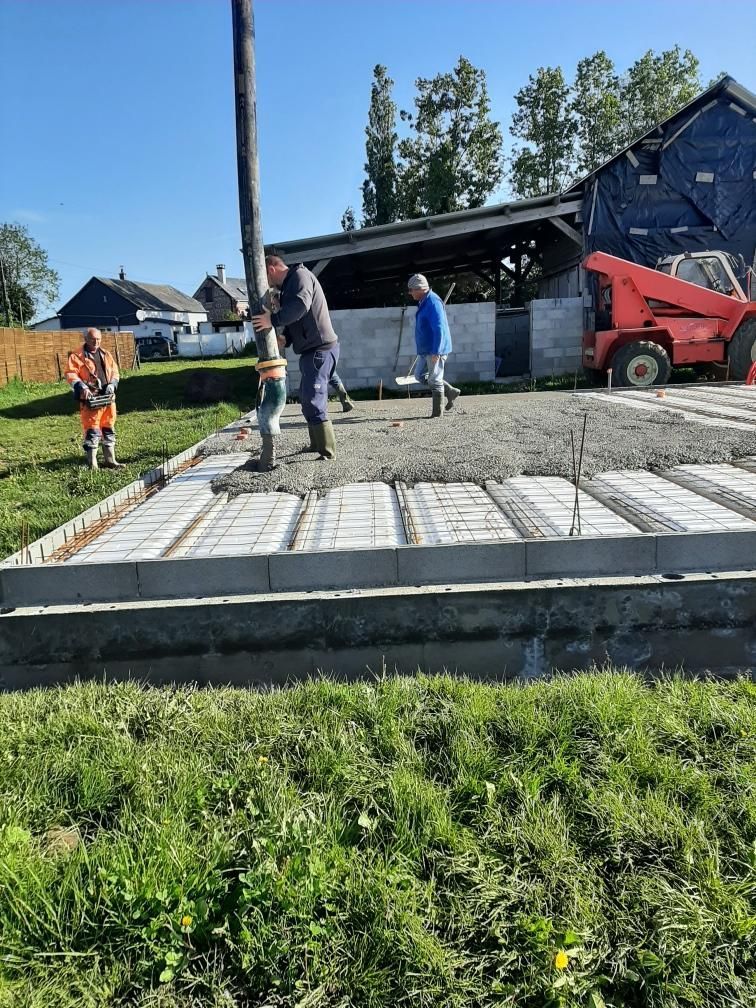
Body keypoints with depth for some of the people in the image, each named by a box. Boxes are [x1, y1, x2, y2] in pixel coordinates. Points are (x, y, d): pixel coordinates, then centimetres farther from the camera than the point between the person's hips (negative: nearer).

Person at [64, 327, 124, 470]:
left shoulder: (106, 355, 16)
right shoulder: (77, 356, -2)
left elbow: (115, 371, 16)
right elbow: (70, 374, -9)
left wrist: (112, 384, -3)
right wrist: (82, 387, -24)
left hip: (108, 398, 6)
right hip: (90, 400, -6)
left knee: (109, 429, 12)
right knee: (92, 431, -6)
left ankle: (110, 460, 22)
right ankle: (92, 464, 0)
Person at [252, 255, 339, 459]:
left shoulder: (300, 275, -8)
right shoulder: (289, 284, 23)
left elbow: (300, 305, -28)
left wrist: (273, 319, -24)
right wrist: (285, 338, 3)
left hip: (320, 349, -11)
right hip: (312, 350, 11)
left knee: (314, 403, -13)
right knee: (307, 399, 19)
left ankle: (327, 452, -10)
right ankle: (317, 444, 29)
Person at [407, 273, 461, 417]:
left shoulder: (433, 302, -18)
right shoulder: (423, 302, 14)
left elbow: (439, 329, -24)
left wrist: (435, 352, -27)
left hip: (435, 351, -10)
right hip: (425, 350, 10)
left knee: (435, 380, -3)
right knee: (420, 375, 14)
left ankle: (437, 411, 7)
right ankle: (451, 392, 19)